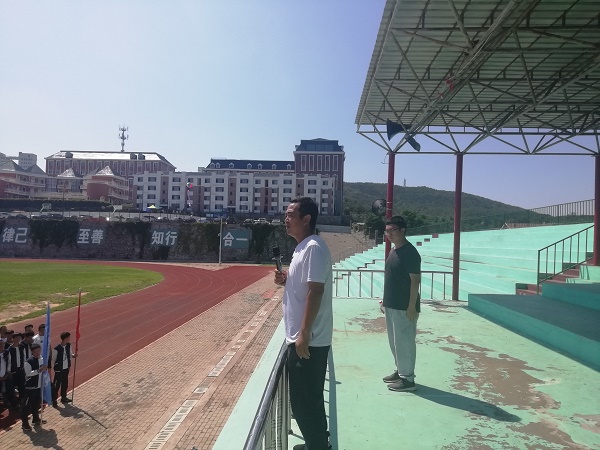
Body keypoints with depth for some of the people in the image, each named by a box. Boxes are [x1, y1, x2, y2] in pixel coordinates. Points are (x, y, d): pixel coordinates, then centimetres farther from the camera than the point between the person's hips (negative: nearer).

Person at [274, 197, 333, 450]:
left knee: (304, 400, 2)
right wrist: (286, 280, 3)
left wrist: (303, 334, -24)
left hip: (309, 340, -10)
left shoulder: (314, 248, -18)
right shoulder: (302, 248, 13)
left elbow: (316, 290, -24)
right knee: (308, 398, 21)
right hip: (300, 337, 10)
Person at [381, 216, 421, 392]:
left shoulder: (410, 252, -17)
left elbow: (415, 280, -19)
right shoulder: (393, 251, 11)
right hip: (392, 305, 9)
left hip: (404, 307, -9)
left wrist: (412, 307, -21)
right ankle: (400, 371, 31)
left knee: (404, 342, 0)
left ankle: (408, 379, 11)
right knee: (395, 341, 18)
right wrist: (385, 300, 18)